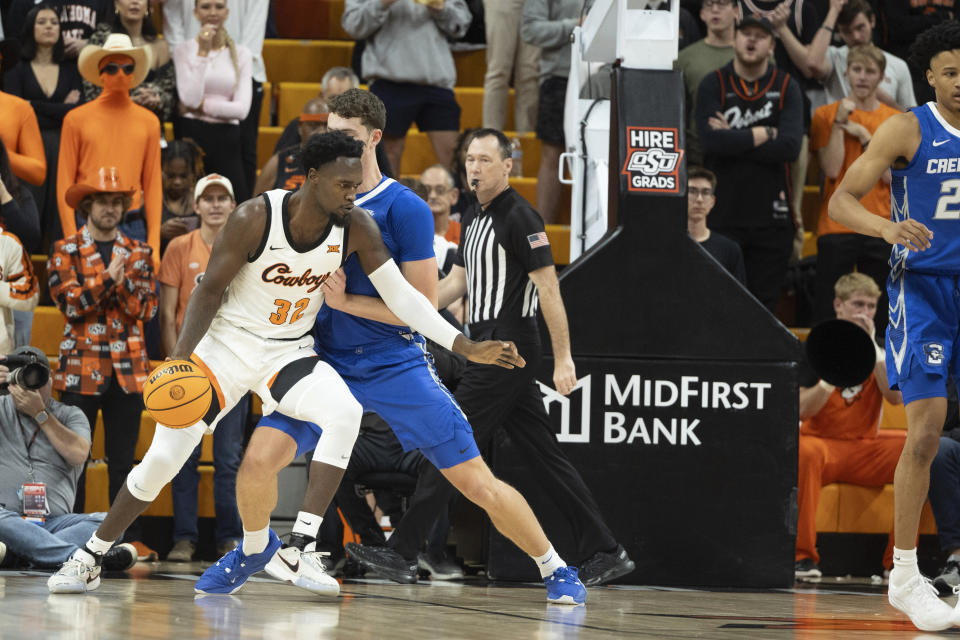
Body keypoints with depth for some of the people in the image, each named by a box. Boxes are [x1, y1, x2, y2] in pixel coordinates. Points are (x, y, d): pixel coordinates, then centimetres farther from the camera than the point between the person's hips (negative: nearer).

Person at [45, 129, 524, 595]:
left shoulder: (356, 228, -13)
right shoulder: (254, 219, -22)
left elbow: (400, 295, -8)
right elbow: (210, 289, -14)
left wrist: (465, 346, -15)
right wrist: (180, 356, -26)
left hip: (288, 352, 2)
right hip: (228, 343, -2)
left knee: (345, 414, -29)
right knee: (162, 459, -6)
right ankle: (90, 555, 16)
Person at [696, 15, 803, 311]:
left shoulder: (786, 88, 6)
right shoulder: (714, 85, 4)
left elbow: (790, 146, -8)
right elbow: (711, 140, -13)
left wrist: (733, 139, -9)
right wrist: (764, 134, -8)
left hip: (771, 216, 1)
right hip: (723, 214, -1)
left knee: (764, 304, 3)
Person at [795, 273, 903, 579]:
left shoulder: (882, 349, 10)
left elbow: (896, 397, -8)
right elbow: (802, 410, -8)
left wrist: (873, 348, -13)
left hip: (865, 449, 3)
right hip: (822, 442, -3)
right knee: (805, 451, -39)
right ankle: (803, 555, -33)